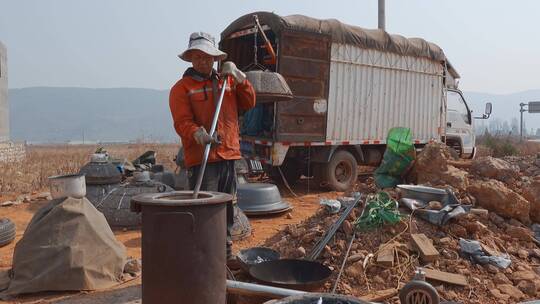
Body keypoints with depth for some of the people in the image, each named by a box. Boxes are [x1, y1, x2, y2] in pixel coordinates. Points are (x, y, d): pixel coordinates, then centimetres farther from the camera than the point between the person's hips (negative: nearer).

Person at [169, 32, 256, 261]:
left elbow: (249, 102, 11)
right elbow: (182, 122, -12)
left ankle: (226, 253, 32)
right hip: (201, 159, -6)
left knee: (226, 209, 17)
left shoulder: (227, 81, 17)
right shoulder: (182, 88, -1)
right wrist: (198, 133, -33)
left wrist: (239, 77, -1)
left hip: (228, 156, 6)